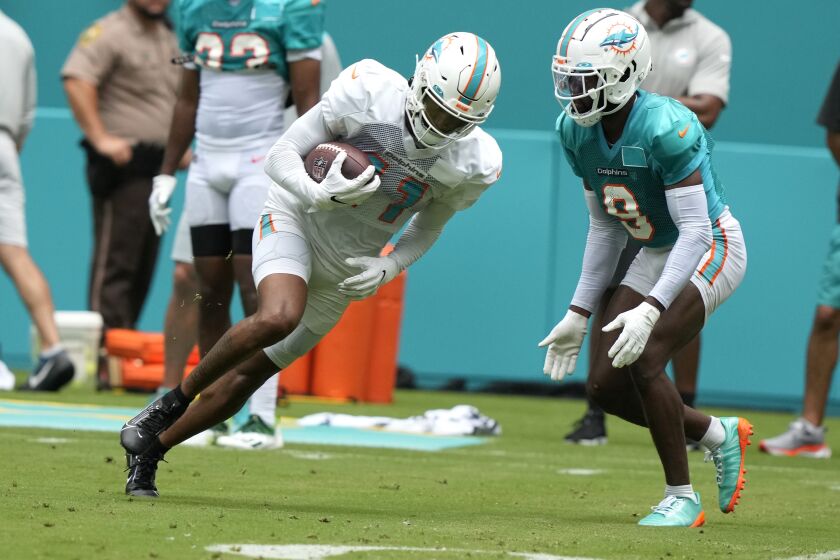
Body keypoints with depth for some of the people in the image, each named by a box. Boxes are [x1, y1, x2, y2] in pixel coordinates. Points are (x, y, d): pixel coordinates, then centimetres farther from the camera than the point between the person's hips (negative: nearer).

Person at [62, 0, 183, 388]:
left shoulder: (170, 37, 19)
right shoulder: (110, 33, -8)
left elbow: (182, 96, 29)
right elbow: (76, 81, -21)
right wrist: (100, 138, -25)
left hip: (158, 166, 8)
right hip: (123, 163, -8)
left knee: (143, 265, 9)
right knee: (115, 262, -10)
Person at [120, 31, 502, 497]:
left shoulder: (472, 164, -12)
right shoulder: (370, 94, -23)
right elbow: (281, 155, -16)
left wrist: (389, 268, -11)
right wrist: (316, 194, -37)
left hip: (344, 268, 4)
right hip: (294, 219, -4)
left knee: (249, 375, 7)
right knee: (279, 316, -34)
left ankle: (148, 450, 24)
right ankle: (173, 401, -13)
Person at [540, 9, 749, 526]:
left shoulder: (667, 128, -31)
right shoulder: (578, 132, -7)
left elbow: (696, 231, -32)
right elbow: (606, 228, 6)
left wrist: (649, 310, -41)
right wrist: (579, 314, 4)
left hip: (711, 250, -8)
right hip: (657, 254, 8)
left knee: (644, 361, -24)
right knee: (605, 386, 0)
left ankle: (681, 498, -7)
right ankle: (720, 435, 23)